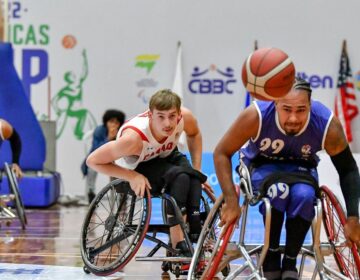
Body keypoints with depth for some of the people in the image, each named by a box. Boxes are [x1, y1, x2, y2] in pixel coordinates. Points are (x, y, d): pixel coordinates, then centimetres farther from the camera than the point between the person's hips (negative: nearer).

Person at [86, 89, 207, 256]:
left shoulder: (184, 116, -26)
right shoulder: (134, 137, -38)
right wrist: (132, 177, -32)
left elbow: (194, 134, 1)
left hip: (166, 157, 5)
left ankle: (195, 236, -21)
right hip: (136, 170, -4)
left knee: (193, 177, -28)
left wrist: (196, 172, -7)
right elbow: (93, 161, -28)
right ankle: (178, 244, -29)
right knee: (179, 176, -33)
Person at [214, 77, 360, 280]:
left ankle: (290, 263, -14)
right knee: (279, 191, -36)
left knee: (304, 195, -34)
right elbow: (222, 153, -20)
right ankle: (271, 256, -13)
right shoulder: (256, 115, -33)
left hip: (300, 167, 1)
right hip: (261, 165, -1)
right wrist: (231, 201, -30)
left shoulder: (328, 125, -29)